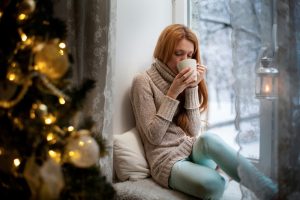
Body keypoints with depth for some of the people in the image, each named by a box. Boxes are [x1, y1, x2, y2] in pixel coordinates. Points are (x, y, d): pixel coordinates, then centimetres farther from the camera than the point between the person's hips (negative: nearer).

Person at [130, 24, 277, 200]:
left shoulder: (186, 81, 11)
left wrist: (193, 88, -8)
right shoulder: (144, 81, -4)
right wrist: (173, 93, -15)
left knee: (208, 139, -35)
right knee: (213, 182, -38)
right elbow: (154, 136, -12)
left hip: (195, 150, 4)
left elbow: (194, 131, 0)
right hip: (168, 159, -4)